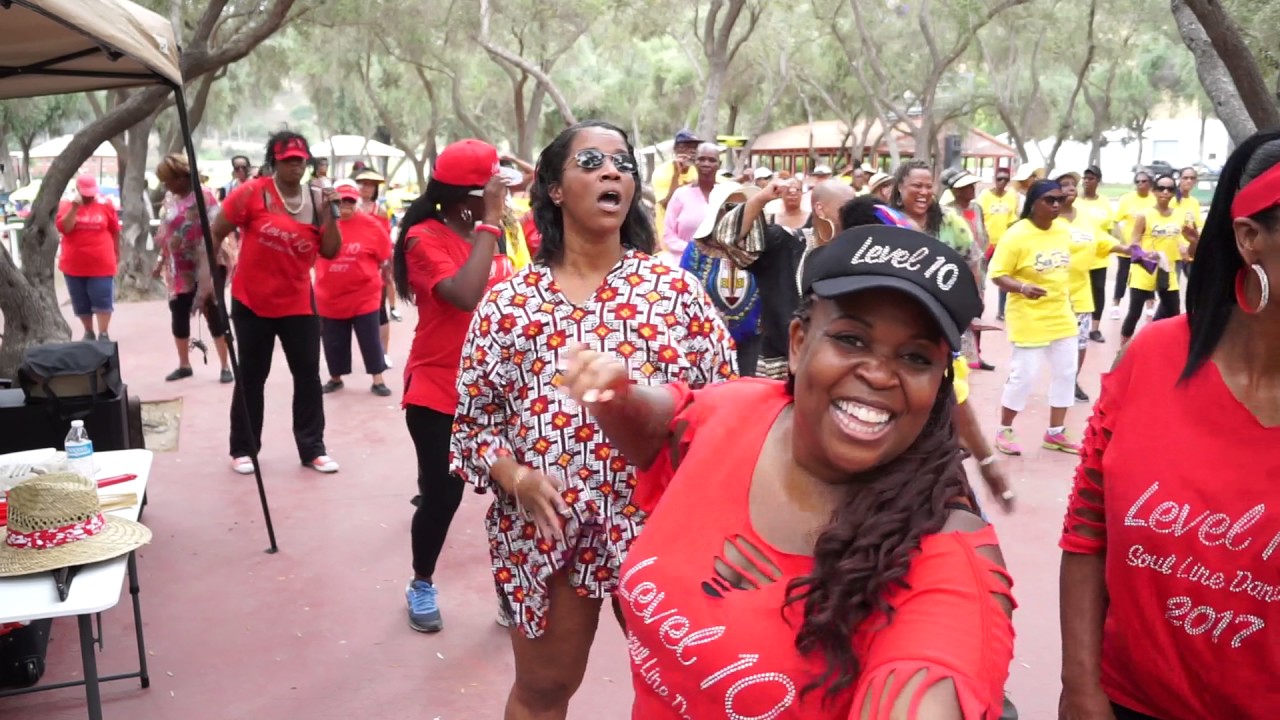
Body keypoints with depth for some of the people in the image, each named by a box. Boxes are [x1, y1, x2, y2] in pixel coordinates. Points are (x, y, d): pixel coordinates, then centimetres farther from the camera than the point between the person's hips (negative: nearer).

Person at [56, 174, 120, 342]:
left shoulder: (105, 204, 0)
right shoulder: (66, 205, 0)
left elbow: (115, 231, 8)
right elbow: (64, 228, -14)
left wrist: (116, 254, 12)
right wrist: (75, 207, -20)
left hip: (101, 264, -1)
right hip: (74, 265, 2)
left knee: (103, 301, -3)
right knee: (81, 303, 10)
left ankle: (103, 334, 3)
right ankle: (88, 332, 23)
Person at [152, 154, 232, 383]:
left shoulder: (203, 195, -11)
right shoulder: (171, 199, 11)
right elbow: (165, 233, 18)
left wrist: (210, 267, -22)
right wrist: (160, 260, 14)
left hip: (203, 269, -7)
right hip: (178, 270, 7)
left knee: (214, 315, -1)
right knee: (178, 316, 10)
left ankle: (225, 366, 6)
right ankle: (184, 365, 24)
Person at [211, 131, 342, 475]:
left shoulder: (316, 200, 0)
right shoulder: (252, 193, -11)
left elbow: (330, 252, -2)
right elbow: (216, 233, -6)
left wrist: (328, 214, -15)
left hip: (299, 304, 3)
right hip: (252, 302, -3)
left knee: (308, 374, 6)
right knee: (251, 377, 7)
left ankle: (312, 449, 16)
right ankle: (243, 449, 20)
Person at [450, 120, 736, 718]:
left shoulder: (677, 289, -1)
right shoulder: (508, 301, -1)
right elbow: (473, 419, 2)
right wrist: (516, 477, -15)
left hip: (658, 519, 0)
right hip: (544, 525, 0)